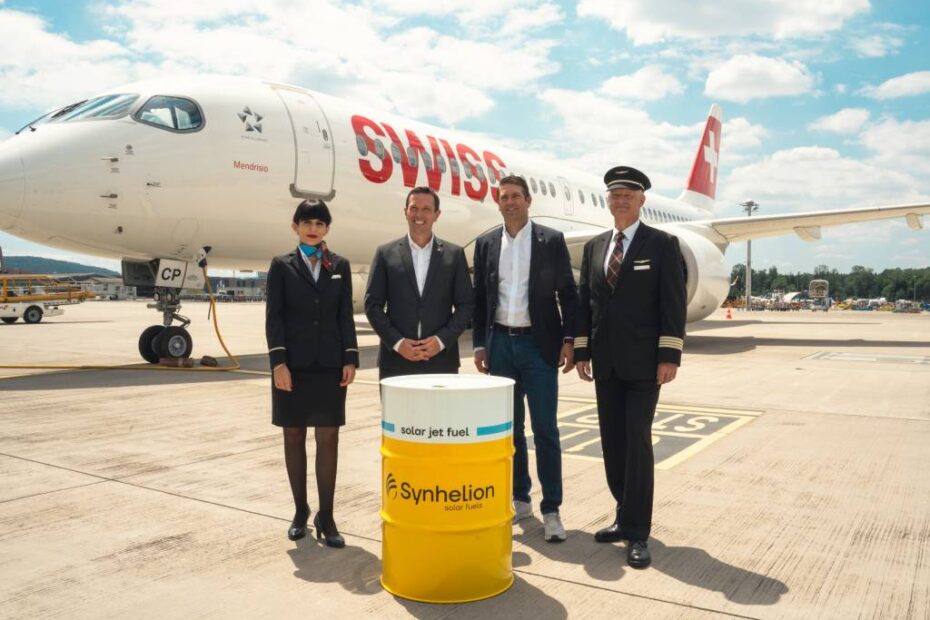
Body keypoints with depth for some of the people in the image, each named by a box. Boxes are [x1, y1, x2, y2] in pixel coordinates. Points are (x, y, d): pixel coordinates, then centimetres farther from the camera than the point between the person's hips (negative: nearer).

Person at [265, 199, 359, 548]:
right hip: (293, 364, -1)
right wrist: (278, 361, -11)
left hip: (330, 364, 1)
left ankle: (326, 516, 8)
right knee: (294, 436, 8)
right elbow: (273, 316, -1)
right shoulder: (282, 266, 4)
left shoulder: (340, 266, 9)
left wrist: (350, 358, -3)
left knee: (328, 438, 0)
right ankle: (300, 511, 21)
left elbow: (346, 315, 7)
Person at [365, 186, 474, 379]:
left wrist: (441, 340, -8)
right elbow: (372, 304, 4)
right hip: (396, 361, 0)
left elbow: (466, 304, 5)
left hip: (441, 360, 0)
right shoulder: (385, 253, 6)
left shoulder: (454, 254, 8)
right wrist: (397, 342, -8)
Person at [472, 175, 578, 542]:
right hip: (500, 344, 3)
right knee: (510, 427, 11)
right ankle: (519, 499, 24)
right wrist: (479, 344, 4)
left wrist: (569, 340, -7)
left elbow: (568, 294, 0)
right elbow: (479, 298, 9)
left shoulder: (551, 240, 0)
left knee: (545, 429, -2)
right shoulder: (485, 244, 8)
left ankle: (551, 509, 7)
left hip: (539, 344, -3)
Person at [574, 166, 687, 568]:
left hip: (643, 362, -5)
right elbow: (584, 301, 12)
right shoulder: (594, 247, 13)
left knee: (637, 442, -6)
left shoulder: (662, 245, -1)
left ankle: (637, 532, 5)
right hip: (605, 364, 5)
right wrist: (582, 351, 6)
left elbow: (673, 304, -6)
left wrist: (670, 357, -13)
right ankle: (627, 517, 25)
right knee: (612, 443, 10)